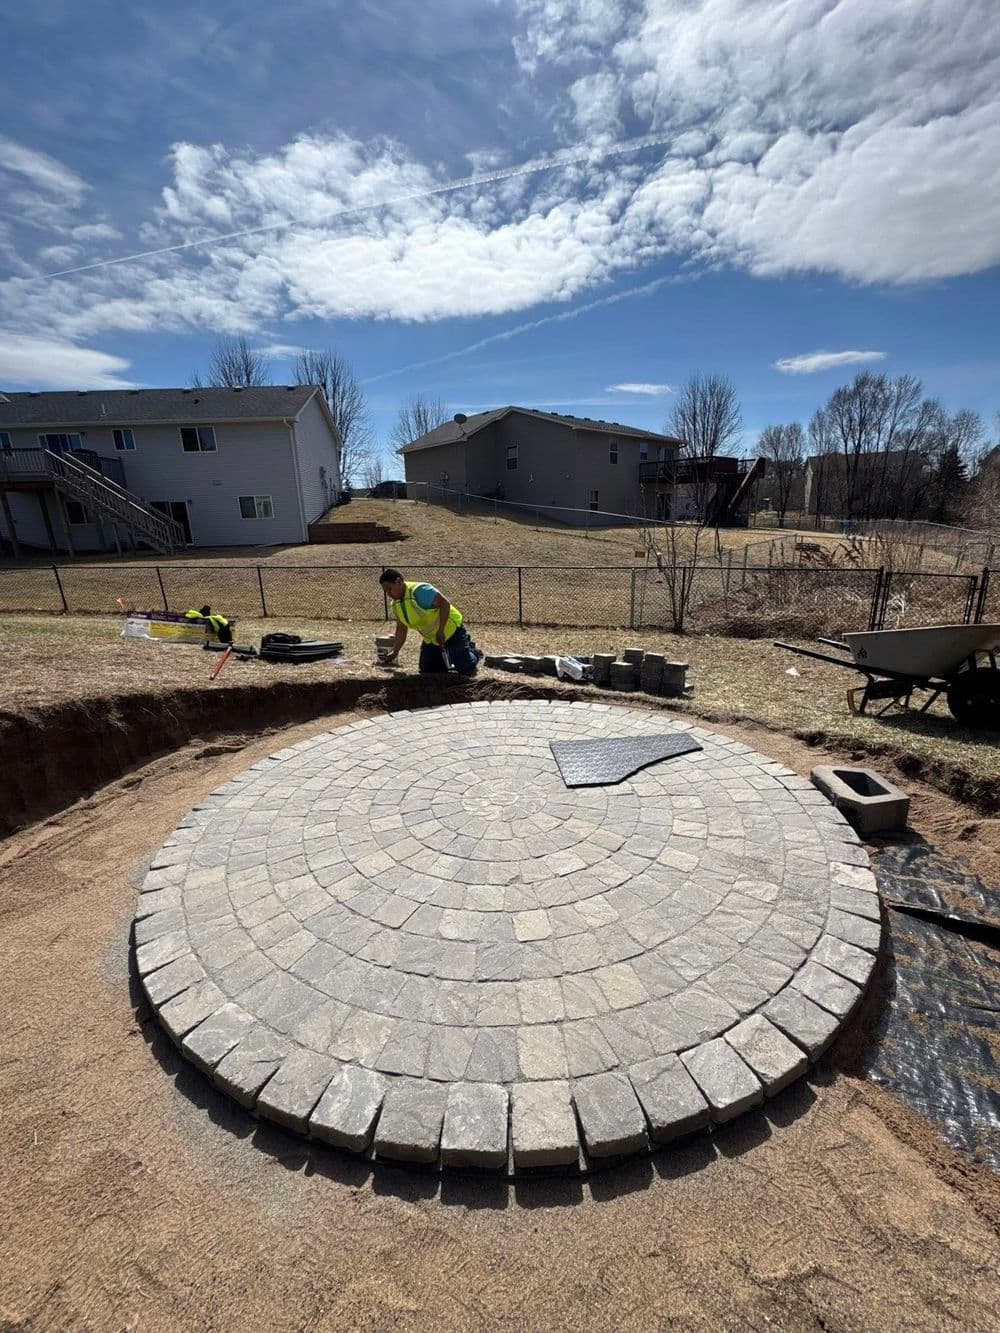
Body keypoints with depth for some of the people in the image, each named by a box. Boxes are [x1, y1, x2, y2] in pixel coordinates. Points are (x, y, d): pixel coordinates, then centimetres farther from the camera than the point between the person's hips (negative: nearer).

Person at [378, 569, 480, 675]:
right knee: (426, 669, 8)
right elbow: (401, 630, 9)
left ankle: (473, 653, 25)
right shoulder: (396, 605, 1)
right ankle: (449, 656, 30)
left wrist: (440, 631, -32)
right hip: (430, 639, 8)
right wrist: (394, 653, 6)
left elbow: (445, 603, -30)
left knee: (467, 670, -10)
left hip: (451, 630, -8)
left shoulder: (419, 590, -26)